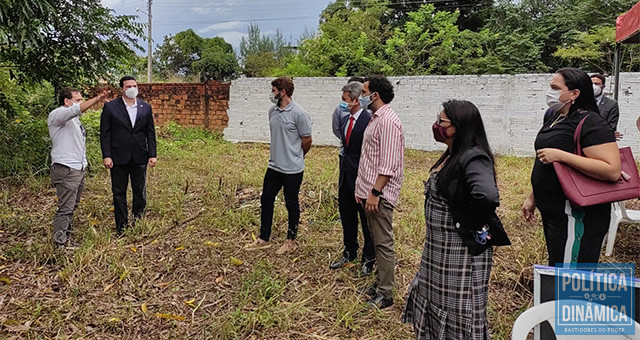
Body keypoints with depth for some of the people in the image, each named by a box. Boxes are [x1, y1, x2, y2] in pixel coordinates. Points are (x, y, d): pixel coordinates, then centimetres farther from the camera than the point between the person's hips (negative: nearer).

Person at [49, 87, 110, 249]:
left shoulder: (74, 118, 22)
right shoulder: (57, 114, -9)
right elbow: (77, 109, -30)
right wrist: (97, 99, -27)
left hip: (79, 168, 10)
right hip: (66, 170, -10)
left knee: (72, 206, 14)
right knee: (65, 208, -9)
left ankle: (66, 237, 23)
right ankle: (60, 244, -5)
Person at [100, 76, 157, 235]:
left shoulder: (146, 107, 8)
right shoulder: (110, 107, 0)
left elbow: (150, 133, 8)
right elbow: (104, 133, -2)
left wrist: (152, 155, 2)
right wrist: (106, 156, -9)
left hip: (140, 158, 2)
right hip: (118, 158, -2)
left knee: (140, 193, 8)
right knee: (119, 193, 7)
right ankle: (121, 227, 17)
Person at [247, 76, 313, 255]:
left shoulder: (299, 113, -17)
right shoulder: (272, 111, 5)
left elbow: (307, 141, -9)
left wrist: (295, 158, 6)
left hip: (292, 169, -7)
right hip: (274, 166, 7)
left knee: (292, 205, 8)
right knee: (266, 200, 14)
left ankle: (291, 240, 25)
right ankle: (263, 238, 29)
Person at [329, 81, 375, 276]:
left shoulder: (369, 121, -17)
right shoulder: (345, 120, 9)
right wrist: (342, 174, 16)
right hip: (346, 177, 8)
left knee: (366, 220, 7)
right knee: (347, 218, 19)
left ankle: (369, 259, 25)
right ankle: (349, 253, 36)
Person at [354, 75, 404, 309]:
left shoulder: (388, 121, -16)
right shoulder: (374, 119, 15)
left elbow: (388, 164, -22)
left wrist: (375, 192, -23)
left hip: (380, 194, -10)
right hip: (370, 191, 10)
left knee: (383, 243, -1)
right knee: (376, 240, 17)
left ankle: (385, 294, 9)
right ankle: (380, 283, 29)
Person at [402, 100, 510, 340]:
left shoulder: (473, 159, -23)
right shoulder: (451, 156, 7)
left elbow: (487, 196, -40)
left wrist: (471, 225, -25)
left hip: (462, 251, -9)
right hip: (439, 248, 10)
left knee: (459, 311, 7)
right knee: (434, 302, 22)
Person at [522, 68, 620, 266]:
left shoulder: (590, 124, -16)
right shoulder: (555, 120, 14)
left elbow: (612, 171, -26)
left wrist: (561, 155, -27)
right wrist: (532, 198, 23)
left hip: (576, 215, -10)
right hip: (552, 211, 10)